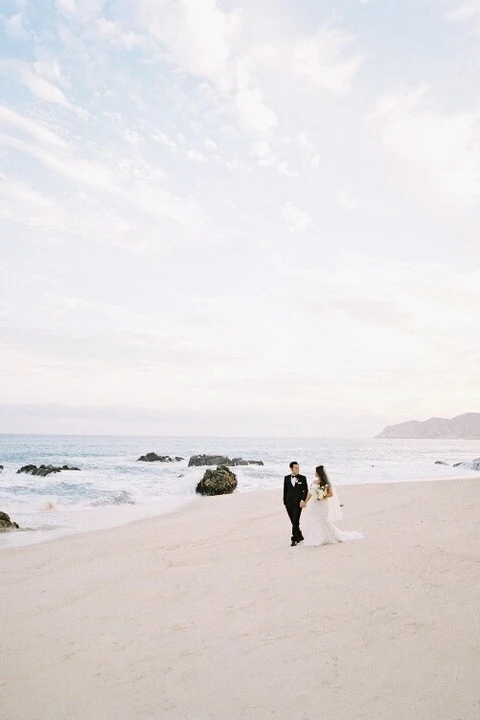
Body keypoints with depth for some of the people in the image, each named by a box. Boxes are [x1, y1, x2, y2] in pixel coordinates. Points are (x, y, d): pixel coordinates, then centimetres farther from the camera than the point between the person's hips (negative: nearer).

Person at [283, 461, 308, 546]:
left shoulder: (302, 478, 0)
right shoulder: (286, 478, 7)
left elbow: (306, 490, -1)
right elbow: (285, 490, 10)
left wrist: (303, 500, -12)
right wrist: (285, 502, 7)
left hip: (298, 503, -3)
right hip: (289, 503, 3)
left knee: (296, 522, -8)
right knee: (293, 522, 9)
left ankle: (294, 539, -2)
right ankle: (300, 537, 24)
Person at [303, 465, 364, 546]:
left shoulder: (326, 483, -11)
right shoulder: (314, 482, 5)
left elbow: (331, 494, -11)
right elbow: (310, 493, 12)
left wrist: (322, 497, -18)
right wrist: (305, 502, 13)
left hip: (322, 505, -6)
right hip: (314, 505, 6)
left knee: (325, 522, 0)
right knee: (313, 522, 3)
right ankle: (315, 541, 11)